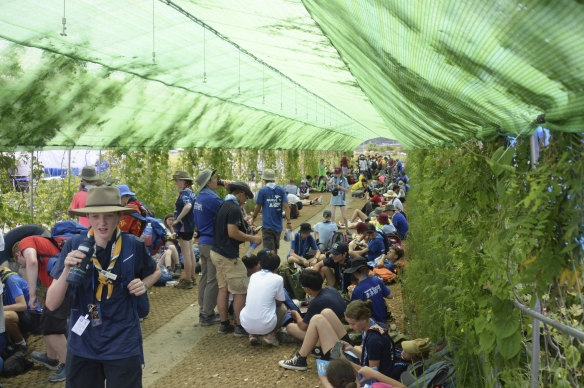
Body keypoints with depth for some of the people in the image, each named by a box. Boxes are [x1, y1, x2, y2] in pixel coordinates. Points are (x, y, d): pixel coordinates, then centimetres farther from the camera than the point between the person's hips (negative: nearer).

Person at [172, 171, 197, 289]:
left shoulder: (184, 193, -17)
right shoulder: (191, 192, 12)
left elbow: (188, 206, -35)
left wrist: (177, 220, -27)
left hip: (184, 226, -10)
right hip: (191, 226, 10)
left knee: (186, 254, -4)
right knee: (190, 252, 15)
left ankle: (187, 281, 1)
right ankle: (192, 277, 24)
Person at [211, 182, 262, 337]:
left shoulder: (223, 206, 14)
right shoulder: (234, 209, -17)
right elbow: (232, 232, -23)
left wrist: (247, 232, 23)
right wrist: (252, 238, -11)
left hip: (217, 252, 10)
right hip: (228, 256, -10)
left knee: (223, 289, 14)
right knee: (240, 291, -2)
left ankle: (224, 324, 19)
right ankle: (240, 326, 4)